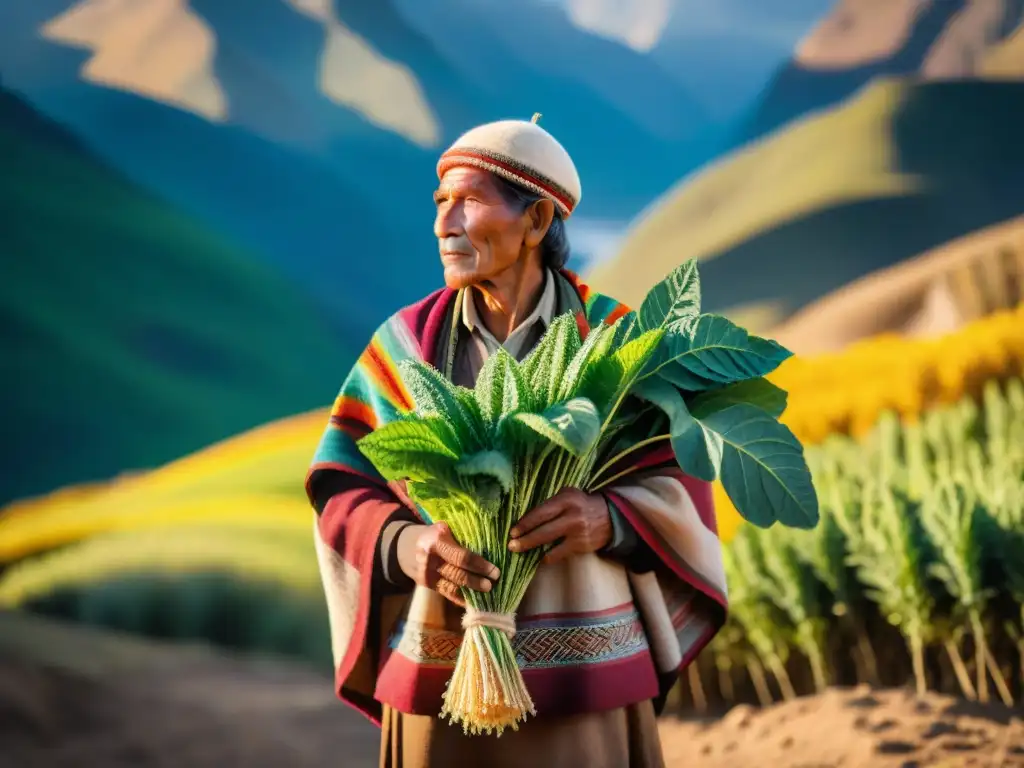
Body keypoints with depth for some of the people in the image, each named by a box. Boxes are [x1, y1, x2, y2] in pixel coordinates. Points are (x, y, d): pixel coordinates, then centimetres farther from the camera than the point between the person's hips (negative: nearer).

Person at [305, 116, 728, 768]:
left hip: (586, 678, -1)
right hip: (441, 676, 1)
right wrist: (405, 544, -21)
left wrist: (608, 519, -23)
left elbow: (678, 487, -2)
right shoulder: (404, 345, 1)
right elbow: (342, 491, 0)